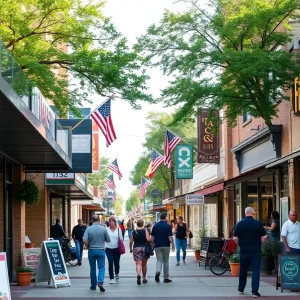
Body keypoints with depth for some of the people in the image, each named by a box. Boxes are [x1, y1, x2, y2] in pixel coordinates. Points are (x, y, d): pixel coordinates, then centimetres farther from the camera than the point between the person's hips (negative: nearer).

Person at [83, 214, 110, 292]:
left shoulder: (88, 229, -8)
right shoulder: (103, 229, -7)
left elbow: (84, 240, -16)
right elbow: (108, 240, 2)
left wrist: (88, 247, 2)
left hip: (91, 250, 1)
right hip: (101, 250, -1)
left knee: (92, 268, 12)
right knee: (101, 267, 4)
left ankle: (93, 285, 20)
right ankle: (100, 282, -16)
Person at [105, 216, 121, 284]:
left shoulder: (118, 229, 2)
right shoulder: (106, 229, -1)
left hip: (116, 249, 1)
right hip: (109, 249, -1)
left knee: (116, 263, 7)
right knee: (110, 263, -8)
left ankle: (117, 274, 38)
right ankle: (111, 278, 1)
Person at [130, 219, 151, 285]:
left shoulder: (134, 232, 1)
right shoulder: (145, 231, -5)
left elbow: (131, 242, 2)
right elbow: (148, 239, -16)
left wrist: (131, 249, 16)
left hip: (136, 248, 0)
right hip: (144, 248, 0)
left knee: (138, 263, -7)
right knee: (144, 264, 14)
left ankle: (138, 274, -34)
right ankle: (144, 278, 24)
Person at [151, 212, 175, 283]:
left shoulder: (155, 226, 1)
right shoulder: (168, 226, -7)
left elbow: (152, 237, 3)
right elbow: (170, 237, -12)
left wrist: (152, 245, 12)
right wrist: (173, 245, -2)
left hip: (157, 246, 2)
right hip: (166, 246, -2)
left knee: (159, 260, 6)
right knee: (166, 261, 9)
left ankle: (158, 271, -24)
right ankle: (166, 278, 13)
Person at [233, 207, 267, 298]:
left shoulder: (240, 224, -2)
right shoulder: (258, 223, -5)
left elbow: (235, 238, -3)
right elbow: (264, 237, -6)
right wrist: (259, 244, 9)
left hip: (244, 250, 2)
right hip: (256, 251, -2)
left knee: (243, 270, 16)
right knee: (256, 271, 0)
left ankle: (241, 289, 28)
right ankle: (255, 291, -5)